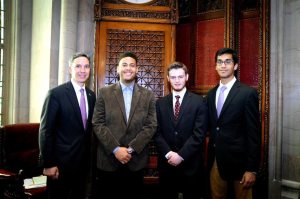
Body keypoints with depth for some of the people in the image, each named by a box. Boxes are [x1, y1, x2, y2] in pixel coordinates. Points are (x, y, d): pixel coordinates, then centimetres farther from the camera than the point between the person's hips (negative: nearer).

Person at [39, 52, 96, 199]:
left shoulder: (91, 95, 7)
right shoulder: (56, 94, -12)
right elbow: (46, 130, -13)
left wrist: (89, 155, 10)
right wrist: (48, 164, -14)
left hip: (83, 160, 6)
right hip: (61, 160, -6)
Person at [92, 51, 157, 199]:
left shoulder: (148, 95, 5)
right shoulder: (104, 93, 3)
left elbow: (151, 126, -2)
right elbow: (97, 124, -4)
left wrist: (131, 149, -12)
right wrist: (116, 149, -13)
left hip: (136, 161, 1)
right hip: (108, 160, 0)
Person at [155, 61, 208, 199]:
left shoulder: (199, 102, -3)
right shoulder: (160, 103, 6)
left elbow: (199, 133, -10)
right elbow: (157, 132, 1)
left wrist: (181, 155, -14)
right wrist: (168, 154, -11)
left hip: (191, 163, -2)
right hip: (166, 162, 2)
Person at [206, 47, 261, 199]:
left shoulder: (248, 93, -10)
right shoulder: (211, 94, 9)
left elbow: (254, 133, -12)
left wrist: (252, 169, -14)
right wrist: (210, 157, 7)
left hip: (238, 161, -5)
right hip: (215, 160, 5)